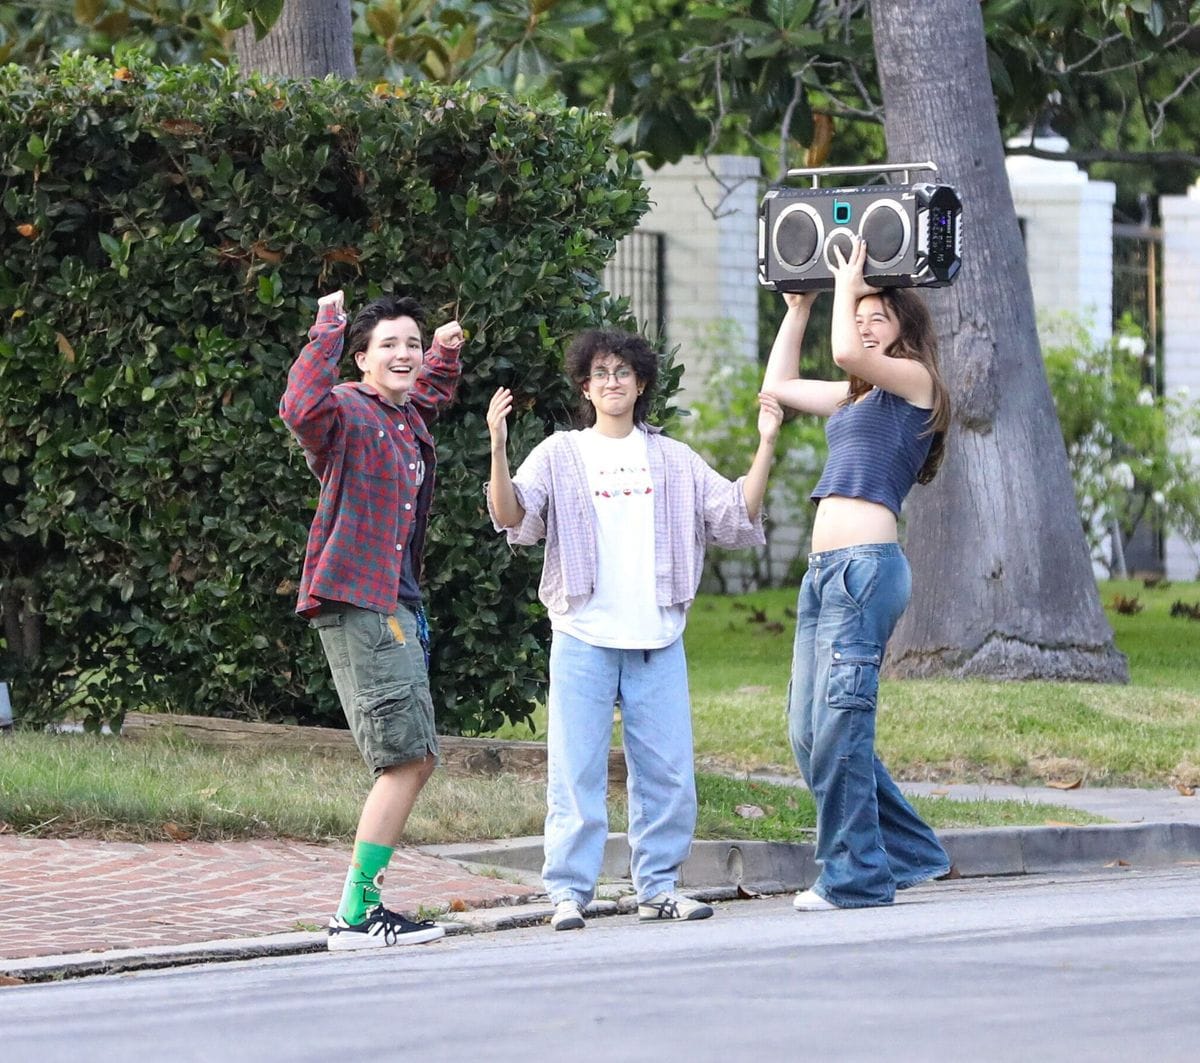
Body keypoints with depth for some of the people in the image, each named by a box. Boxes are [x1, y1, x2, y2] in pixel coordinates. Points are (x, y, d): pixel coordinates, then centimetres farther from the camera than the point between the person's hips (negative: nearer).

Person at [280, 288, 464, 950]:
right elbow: (302, 410, -35)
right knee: (406, 758, -13)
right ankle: (356, 915, -12)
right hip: (356, 604, -10)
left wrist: (446, 355, 30)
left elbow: (429, 394, 44)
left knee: (414, 759, 11)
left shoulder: (408, 418, 17)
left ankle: (361, 907, 14)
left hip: (396, 608, 10)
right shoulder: (348, 412, -10)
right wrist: (326, 335, -29)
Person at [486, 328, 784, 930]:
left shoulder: (675, 462, 16)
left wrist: (766, 445, 3)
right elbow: (512, 516, -6)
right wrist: (498, 448, -21)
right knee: (576, 772, -6)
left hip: (658, 641, 3)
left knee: (667, 772, 3)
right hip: (583, 639, -3)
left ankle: (658, 887, 12)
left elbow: (738, 518, 11)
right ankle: (568, 892, -3)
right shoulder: (559, 456, 8)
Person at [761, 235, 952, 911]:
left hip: (868, 566, -9)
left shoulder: (916, 382, 0)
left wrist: (847, 285, -1)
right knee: (809, 730, 8)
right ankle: (910, 854, 17)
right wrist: (799, 306, 29)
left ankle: (857, 877, -5)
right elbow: (779, 384, 32)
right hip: (826, 570, 9)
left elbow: (846, 350, -17)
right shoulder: (858, 397, 22)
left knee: (839, 726, -11)